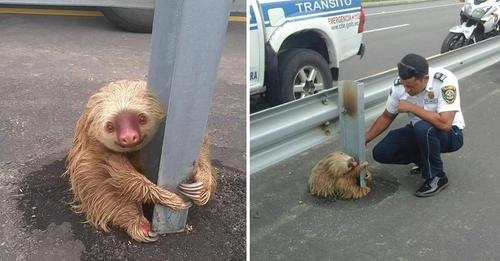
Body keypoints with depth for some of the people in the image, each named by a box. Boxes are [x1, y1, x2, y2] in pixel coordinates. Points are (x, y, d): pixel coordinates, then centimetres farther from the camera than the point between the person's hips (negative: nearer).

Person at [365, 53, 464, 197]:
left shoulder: (445, 81, -29)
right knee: (381, 152, -12)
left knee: (423, 128, -39)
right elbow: (386, 117, 1)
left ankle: (437, 177, -14)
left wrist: (412, 108, -31)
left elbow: (444, 123, -38)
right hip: (419, 132, 6)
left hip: (449, 133, -5)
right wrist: (364, 140, -7)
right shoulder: (399, 84, -13)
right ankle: (426, 160, 12)